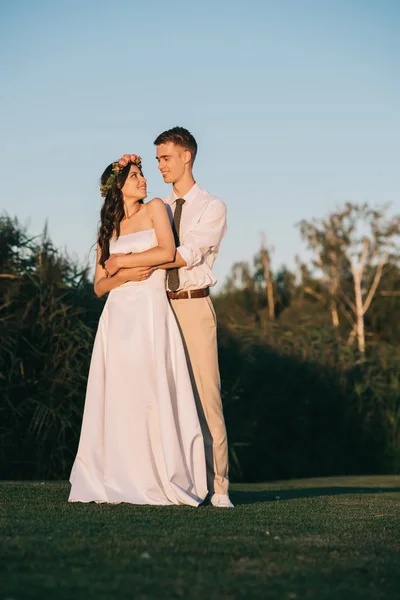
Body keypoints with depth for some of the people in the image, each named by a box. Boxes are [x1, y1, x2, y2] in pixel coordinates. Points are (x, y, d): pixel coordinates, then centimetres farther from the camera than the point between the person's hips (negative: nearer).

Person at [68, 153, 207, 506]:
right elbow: (99, 286, 12)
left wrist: (120, 261, 0)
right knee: (117, 398, -3)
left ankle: (158, 481, -5)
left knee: (150, 395, -8)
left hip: (151, 312, -3)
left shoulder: (155, 208, 9)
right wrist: (125, 275, -7)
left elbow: (168, 252, -8)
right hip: (117, 316, 3)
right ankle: (116, 482, 0)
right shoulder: (108, 228, 17)